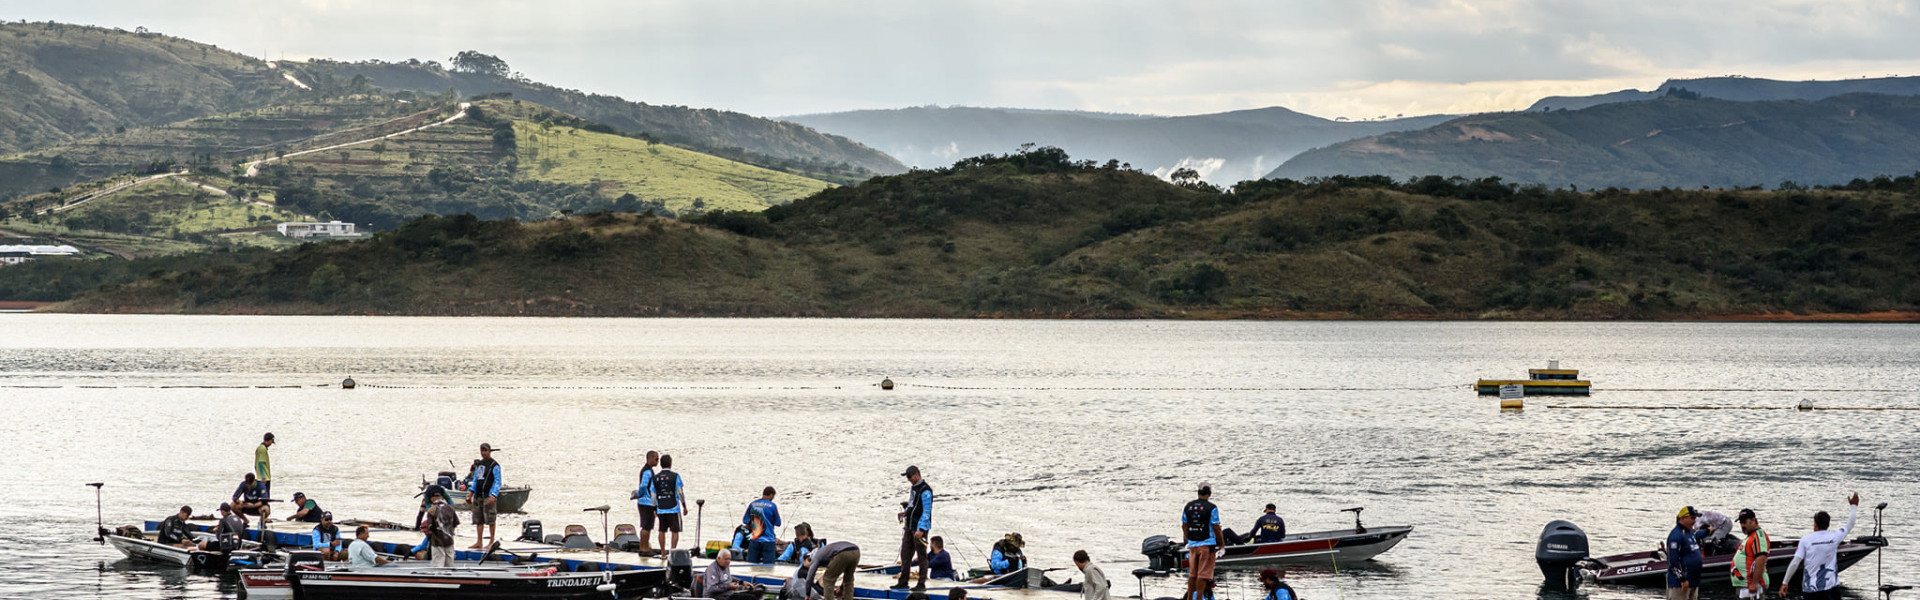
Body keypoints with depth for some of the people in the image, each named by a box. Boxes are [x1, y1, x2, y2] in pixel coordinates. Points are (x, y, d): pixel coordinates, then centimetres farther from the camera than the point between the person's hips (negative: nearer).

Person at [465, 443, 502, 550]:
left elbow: (497, 482, -9)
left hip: (489, 496, -7)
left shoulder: (494, 465, -5)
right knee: (478, 520, 8)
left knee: (490, 520, -6)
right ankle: (479, 542, 12)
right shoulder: (479, 464, 17)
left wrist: (493, 496, -20)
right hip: (478, 496, 7)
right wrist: (471, 492, 15)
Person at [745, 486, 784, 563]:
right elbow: (778, 523, -2)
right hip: (768, 541, -4)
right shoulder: (772, 506, -8)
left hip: (754, 540, 4)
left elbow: (745, 521, 6)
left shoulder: (752, 504, 2)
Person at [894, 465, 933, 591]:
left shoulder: (925, 490, -13)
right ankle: (903, 582, 17)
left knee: (921, 556, -3)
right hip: (910, 527, 9)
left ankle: (922, 584, 1)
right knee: (905, 554, 10)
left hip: (920, 528, -9)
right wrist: (906, 512, 8)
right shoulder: (914, 488, 16)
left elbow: (926, 511, -18)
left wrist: (921, 529, -22)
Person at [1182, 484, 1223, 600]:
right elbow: (1216, 528, -10)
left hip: (1192, 545, 5)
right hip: (1207, 544, -5)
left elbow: (1184, 527, 13)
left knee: (1192, 573, 14)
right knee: (1203, 573, -3)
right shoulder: (1211, 508, -10)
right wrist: (1221, 544, 0)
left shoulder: (1188, 506, 7)